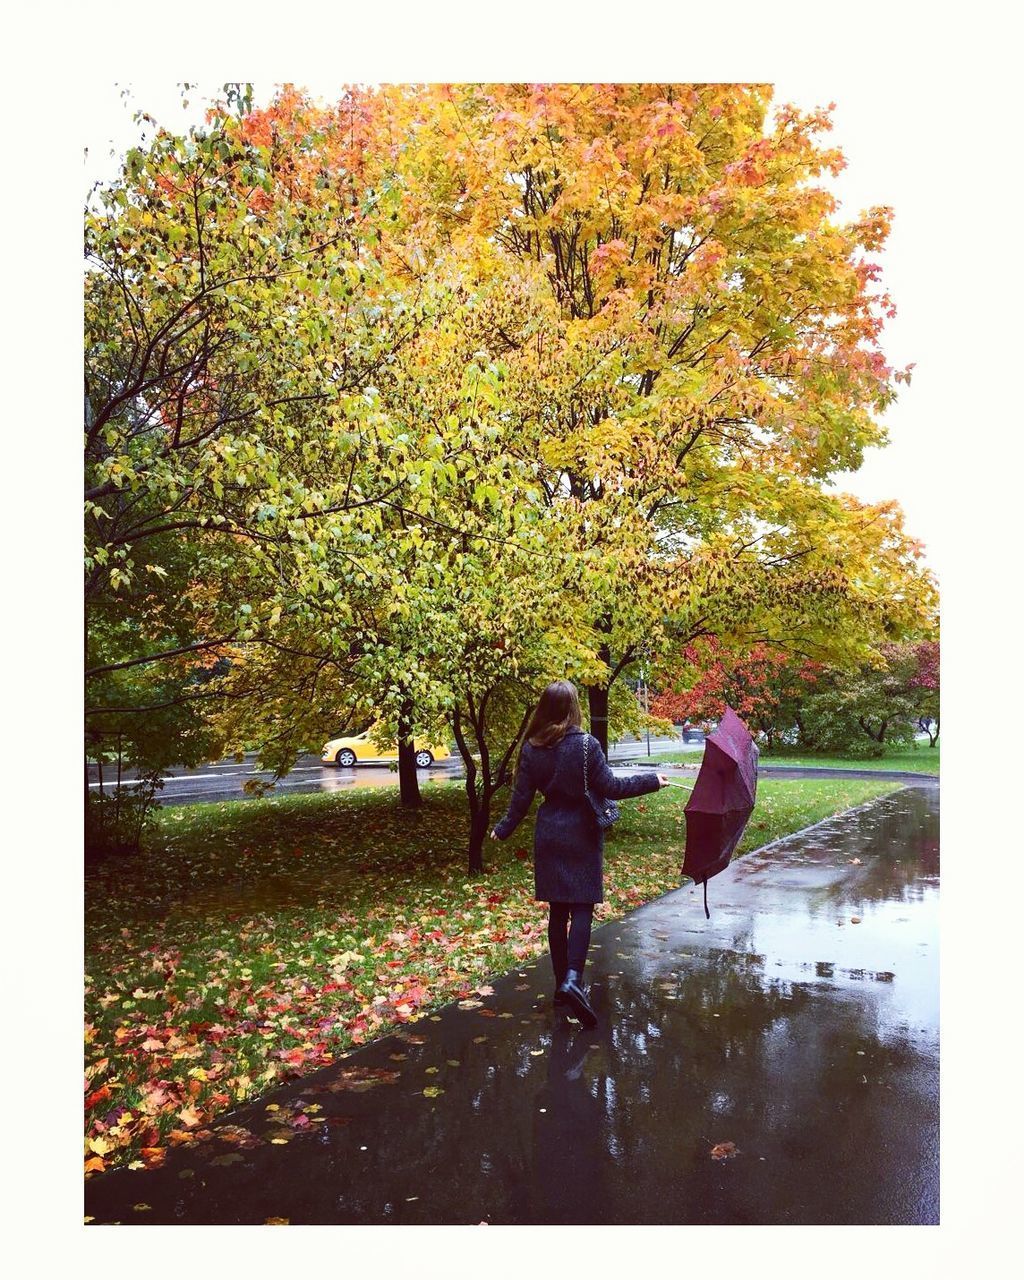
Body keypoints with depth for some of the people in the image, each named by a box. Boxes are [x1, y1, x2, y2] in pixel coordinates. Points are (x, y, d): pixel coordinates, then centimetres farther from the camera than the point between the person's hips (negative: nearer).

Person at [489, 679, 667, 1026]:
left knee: (557, 909, 12)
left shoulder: (531, 749, -3)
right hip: (582, 836, -3)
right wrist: (651, 780, 1)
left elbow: (521, 798, 0)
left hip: (548, 837, 4)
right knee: (582, 908, -1)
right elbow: (610, 787, -11)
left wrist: (503, 829, 16)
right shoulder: (586, 745, -14)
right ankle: (572, 979, -17)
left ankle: (561, 982, 18)